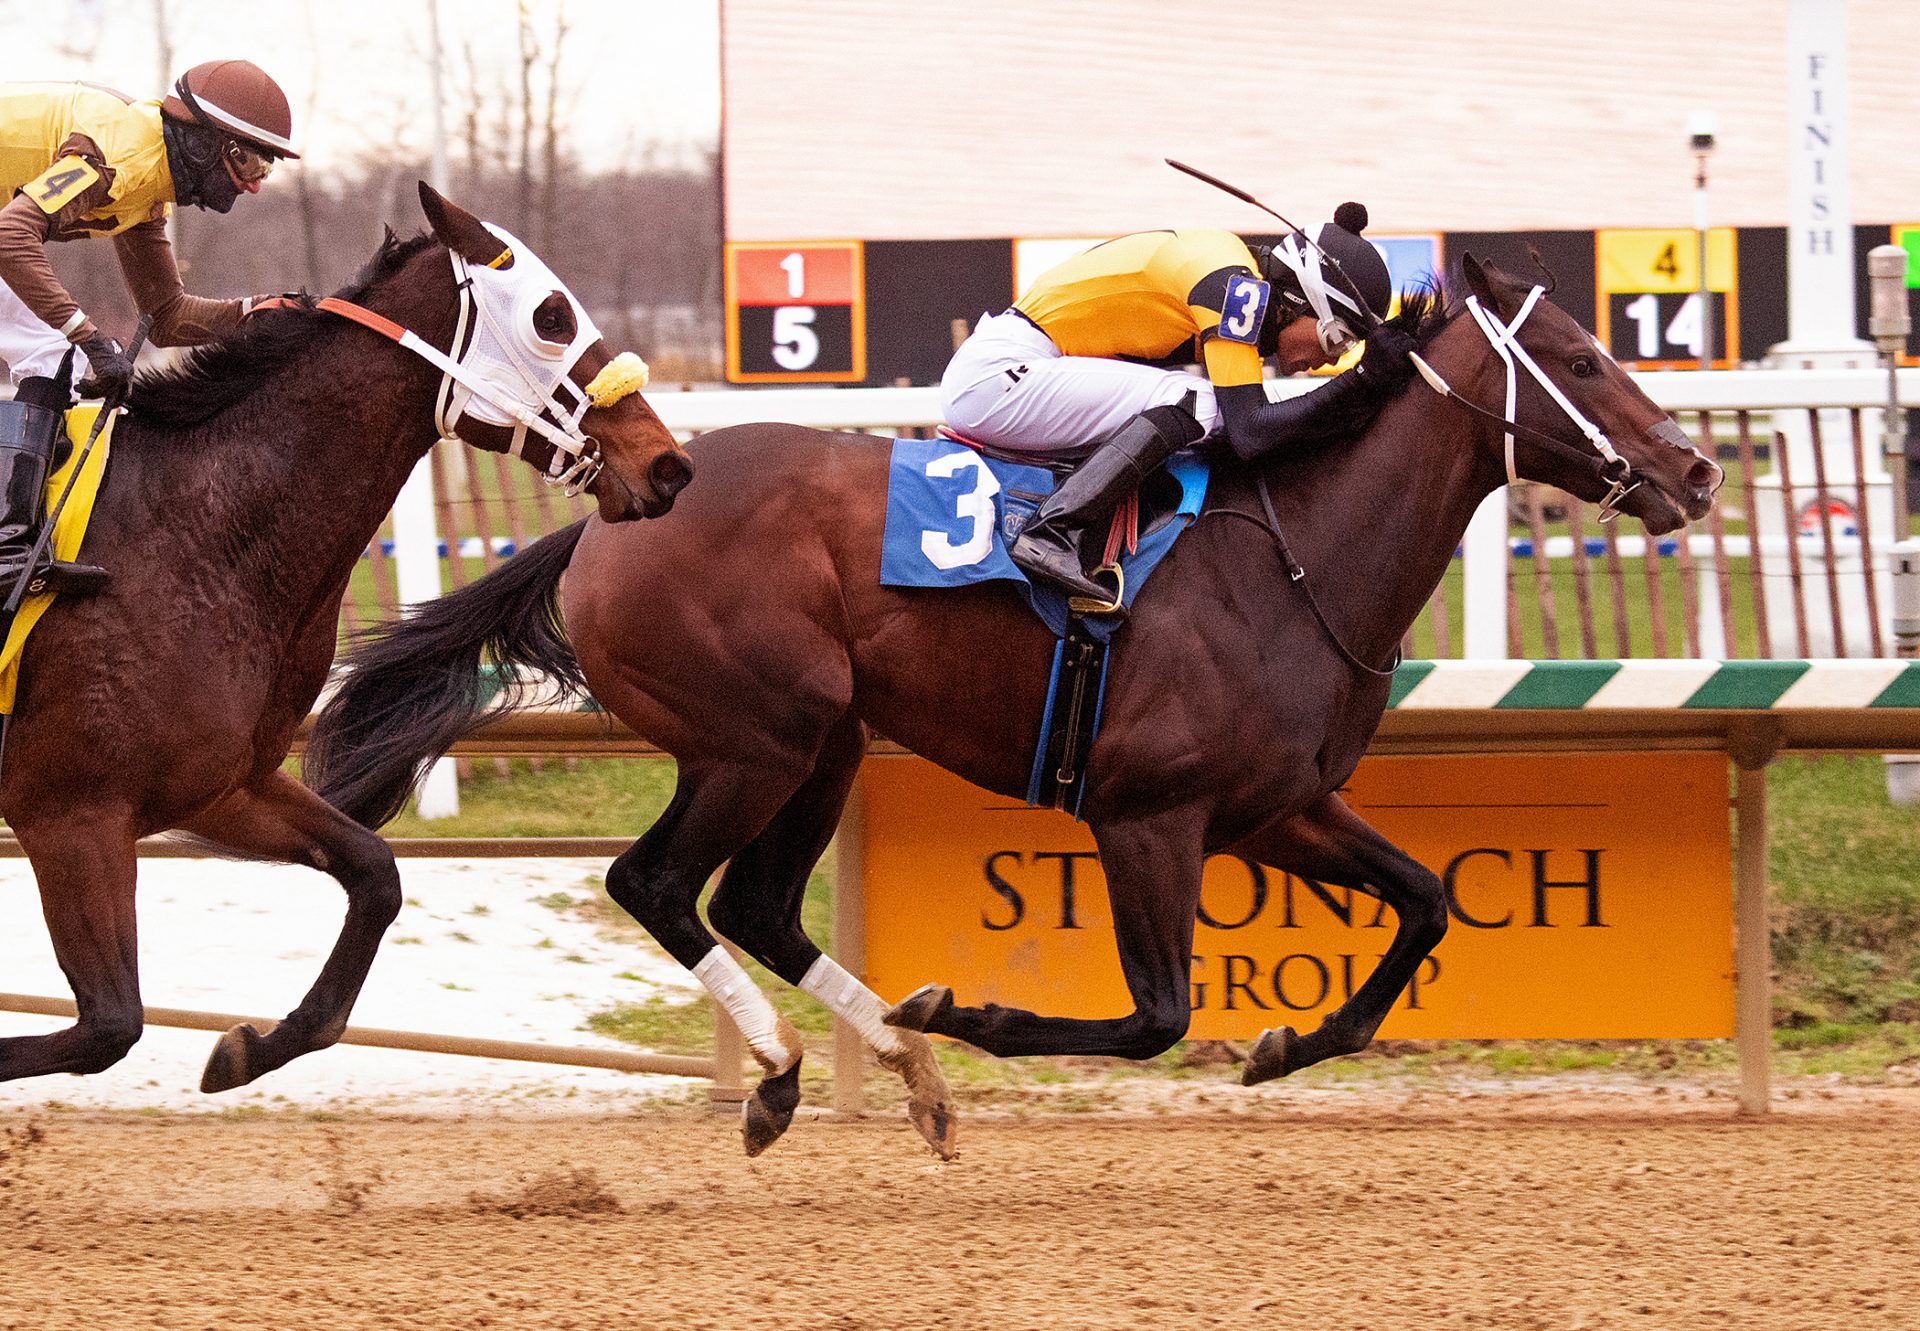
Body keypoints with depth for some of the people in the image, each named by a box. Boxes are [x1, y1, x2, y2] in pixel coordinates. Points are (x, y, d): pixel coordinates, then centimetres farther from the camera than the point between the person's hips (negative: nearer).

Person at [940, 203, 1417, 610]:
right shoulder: (1234, 283, -15)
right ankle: (1051, 533, -26)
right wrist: (1363, 383, -18)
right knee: (1197, 402, -18)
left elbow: (1244, 430, 16)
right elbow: (1250, 434, -23)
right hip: (995, 375, -10)